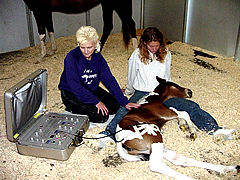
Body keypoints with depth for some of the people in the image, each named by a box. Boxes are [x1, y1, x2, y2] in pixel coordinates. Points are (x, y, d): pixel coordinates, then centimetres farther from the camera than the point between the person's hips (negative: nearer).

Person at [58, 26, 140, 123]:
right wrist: (95, 101, -27)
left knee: (116, 106, -6)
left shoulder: (98, 57, -6)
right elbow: (74, 86, -26)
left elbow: (110, 80, -7)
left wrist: (125, 102, -14)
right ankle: (74, 109, 2)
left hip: (92, 90, 6)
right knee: (100, 116, -21)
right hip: (72, 93, -6)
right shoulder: (71, 58, -22)